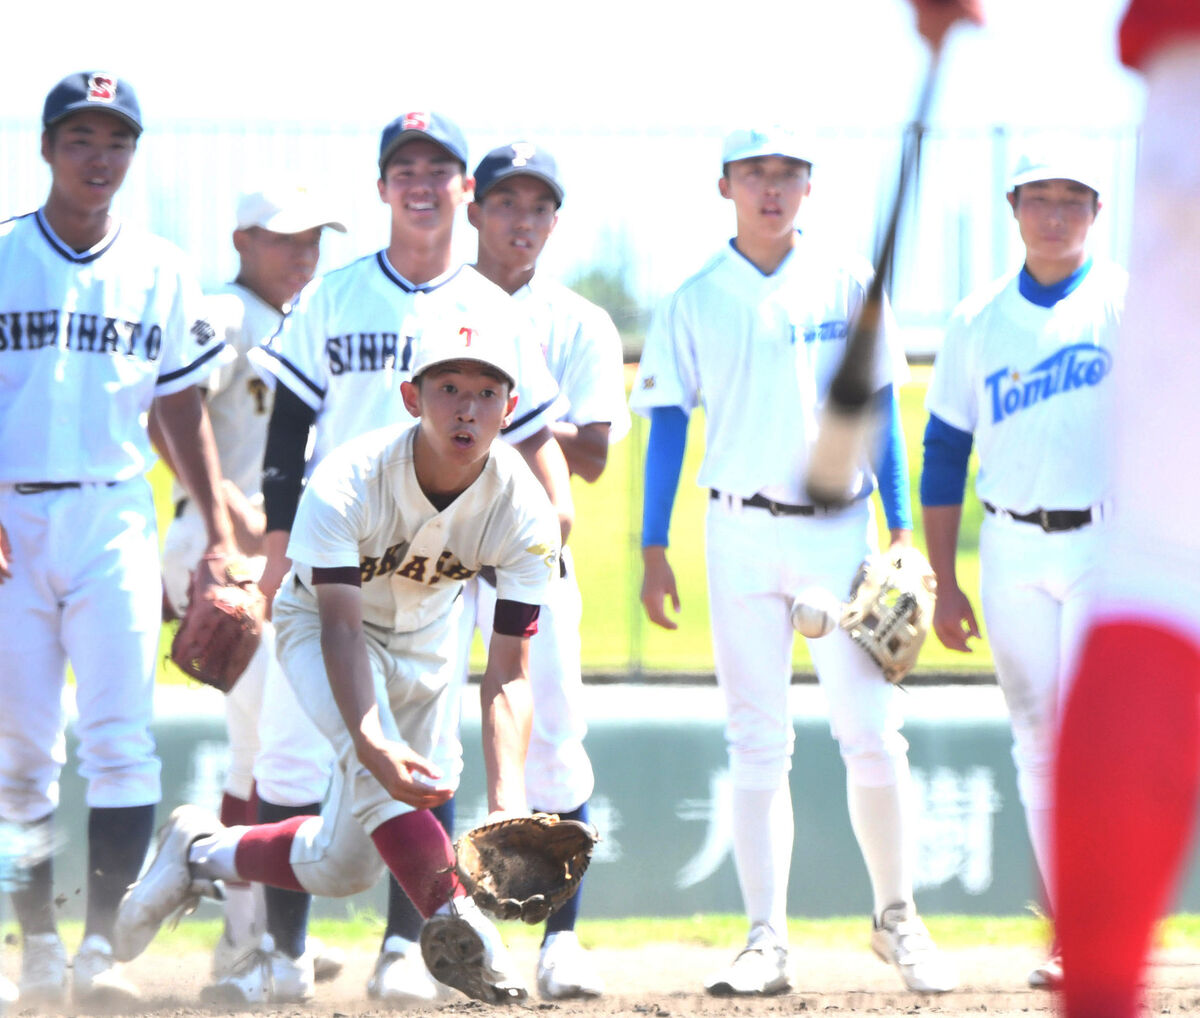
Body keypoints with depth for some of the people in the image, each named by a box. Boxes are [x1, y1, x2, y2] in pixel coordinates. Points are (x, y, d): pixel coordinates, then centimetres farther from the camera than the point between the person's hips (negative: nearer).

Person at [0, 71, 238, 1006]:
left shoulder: (161, 271, 9)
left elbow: (183, 411, 14)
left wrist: (219, 531, 7)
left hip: (115, 518, 1)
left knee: (120, 739, -9)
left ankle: (103, 945, -9)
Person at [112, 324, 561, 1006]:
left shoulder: (525, 512, -27)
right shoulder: (346, 483, -34)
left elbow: (508, 674, -28)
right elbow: (341, 631, -41)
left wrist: (508, 801, -43)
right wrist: (373, 745, -59)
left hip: (425, 642, 4)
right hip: (320, 622, -3)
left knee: (343, 867, 4)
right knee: (372, 761, -36)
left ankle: (203, 852, 29)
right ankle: (453, 916, -32)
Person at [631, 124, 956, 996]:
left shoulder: (847, 284, 5)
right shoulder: (697, 302, 6)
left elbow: (879, 408, 7)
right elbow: (668, 425, 7)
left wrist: (901, 532, 1)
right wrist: (654, 549, 1)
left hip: (840, 529, 0)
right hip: (742, 532, 1)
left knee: (872, 729, -6)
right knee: (757, 742, 0)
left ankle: (897, 917, 10)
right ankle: (767, 938, 2)